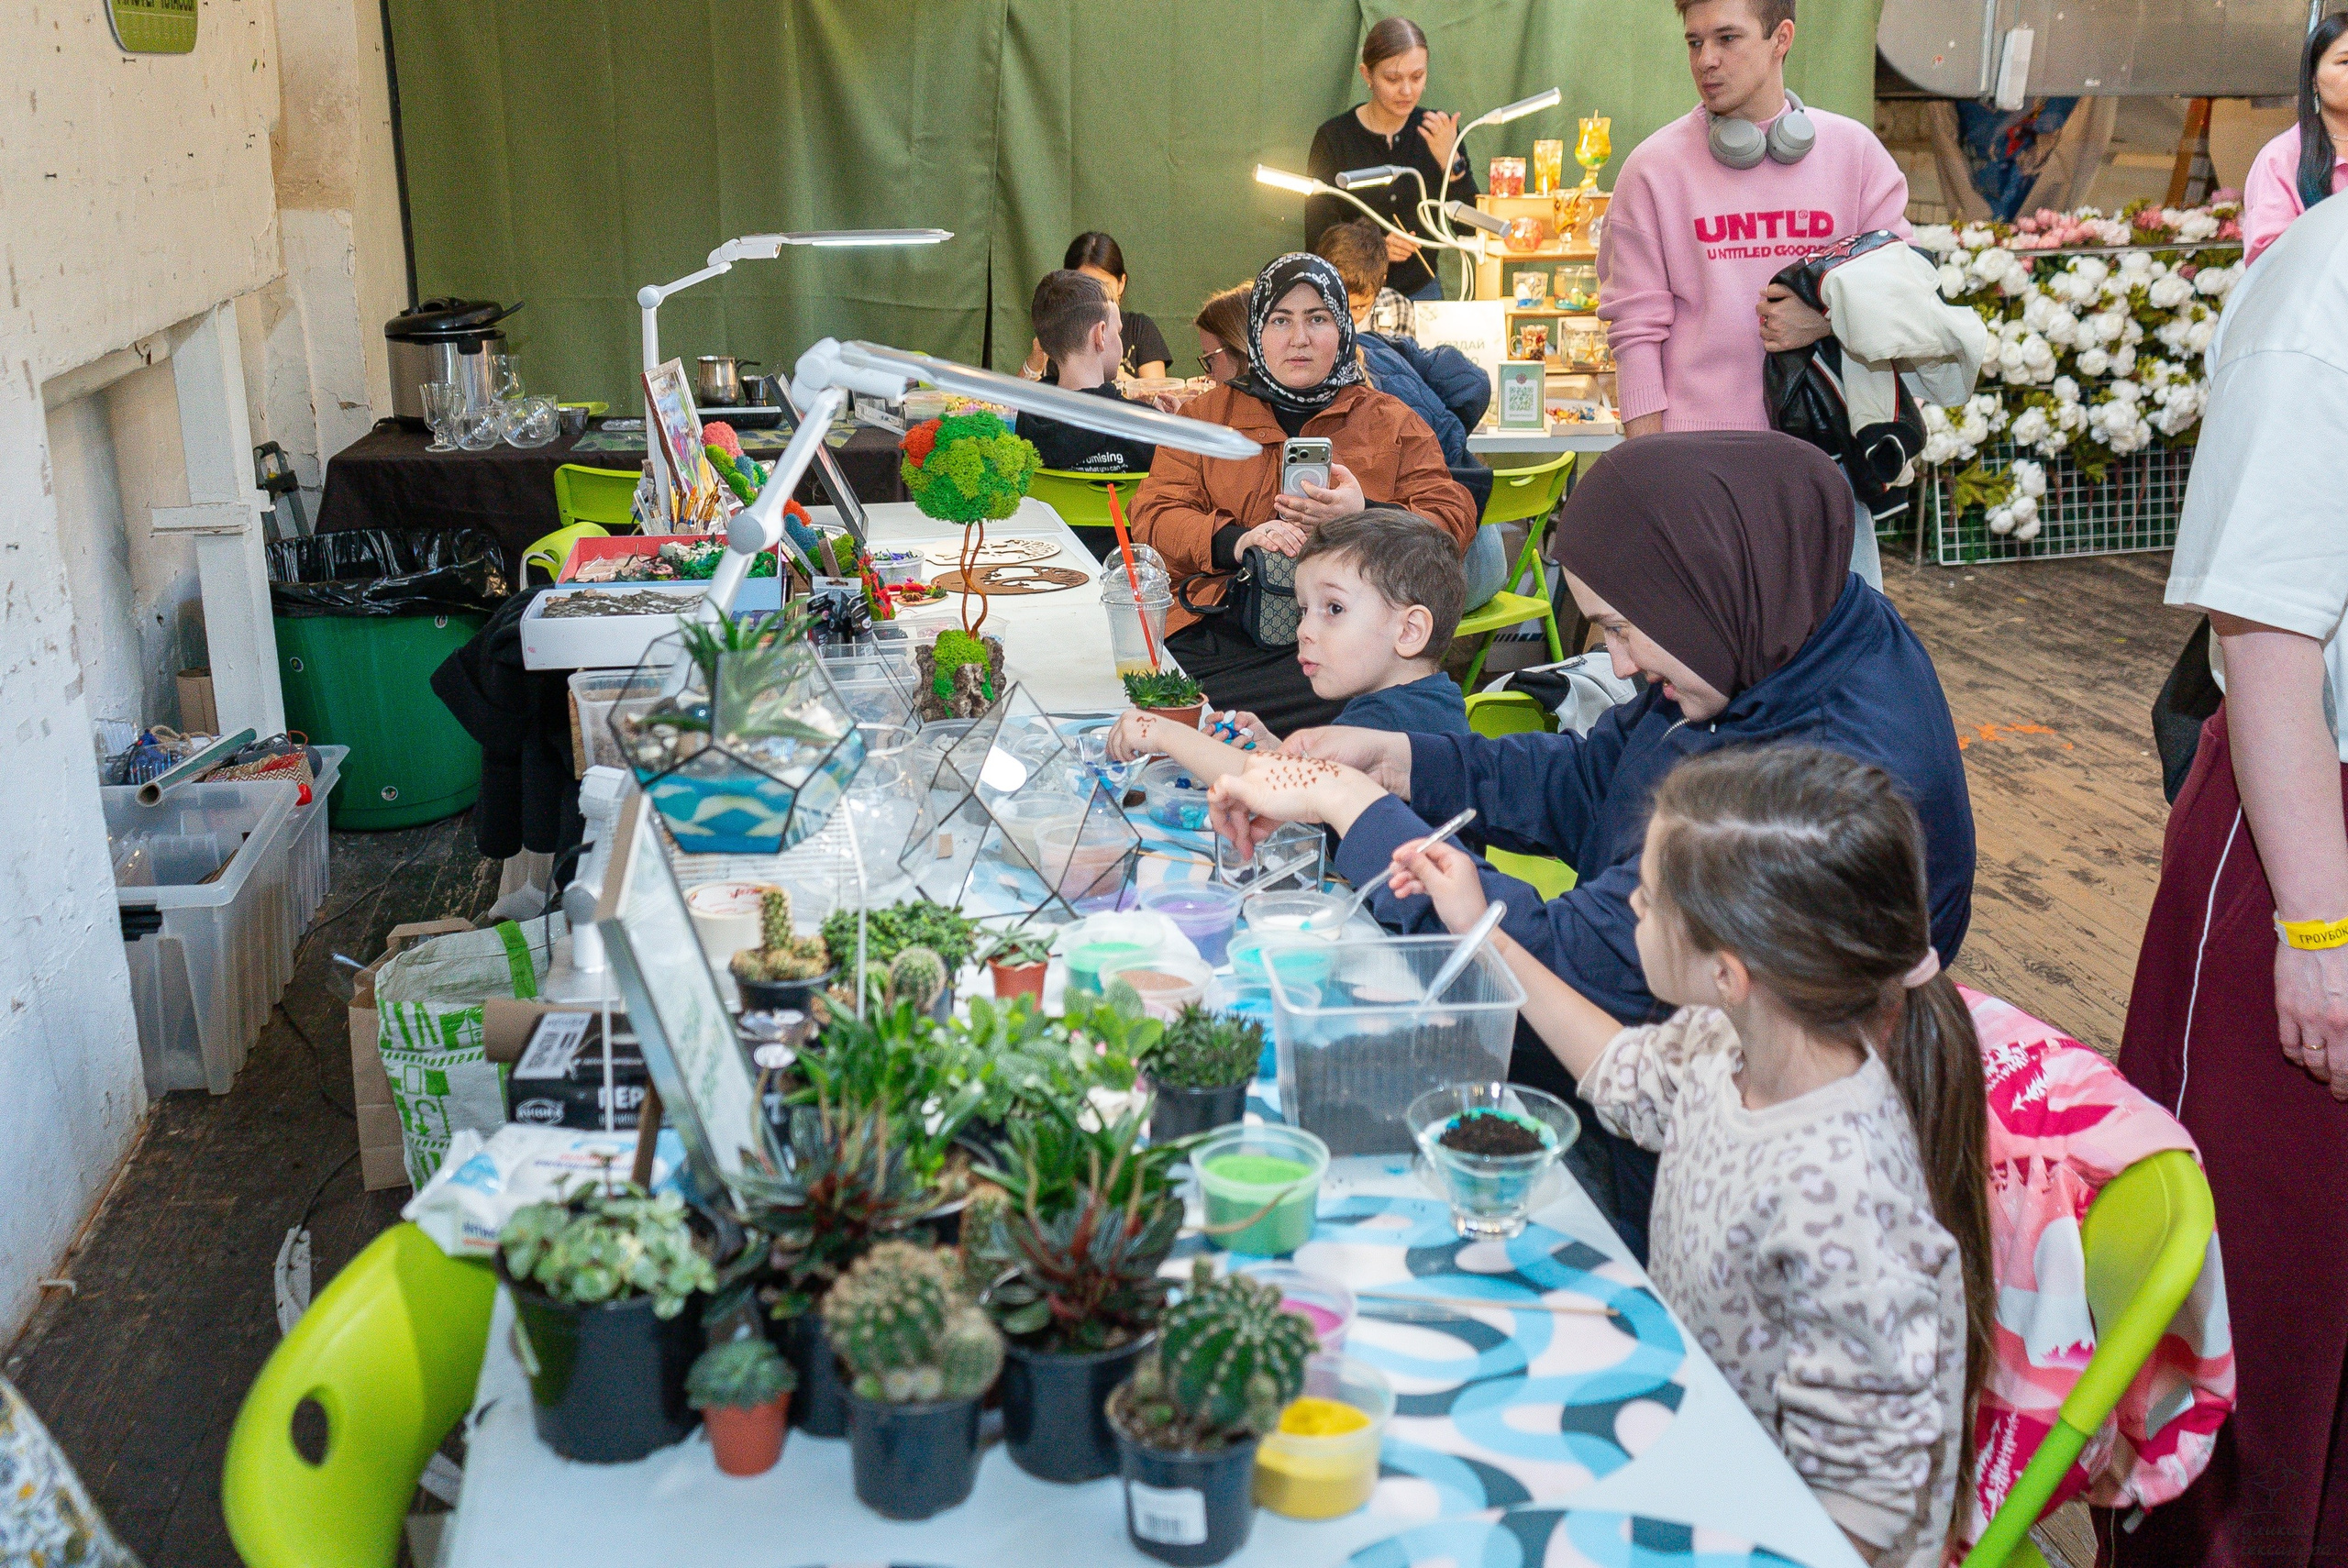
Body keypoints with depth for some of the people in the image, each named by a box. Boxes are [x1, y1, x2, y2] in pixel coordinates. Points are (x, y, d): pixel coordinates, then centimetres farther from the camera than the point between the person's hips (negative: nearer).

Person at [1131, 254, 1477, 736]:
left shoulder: (1392, 422, 19)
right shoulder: (1204, 415, 22)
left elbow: (1453, 521, 9)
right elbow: (1154, 515, 11)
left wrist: (1364, 518, -12)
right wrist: (1237, 541, -11)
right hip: (1214, 631, 1)